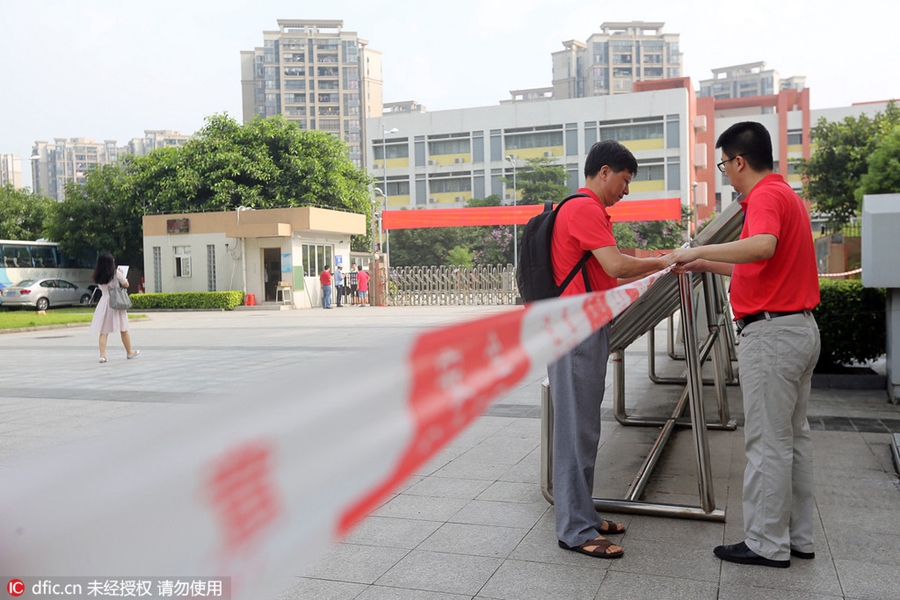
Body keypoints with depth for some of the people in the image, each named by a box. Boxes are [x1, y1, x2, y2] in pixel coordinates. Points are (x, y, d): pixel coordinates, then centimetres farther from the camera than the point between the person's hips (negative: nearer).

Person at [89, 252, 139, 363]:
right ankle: (129, 352, 21)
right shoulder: (116, 273, -10)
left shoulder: (98, 276, 2)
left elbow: (101, 288, 14)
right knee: (123, 329, 10)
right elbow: (126, 284, -2)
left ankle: (102, 355, -7)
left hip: (104, 302, 3)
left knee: (103, 331, 2)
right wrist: (122, 275, 13)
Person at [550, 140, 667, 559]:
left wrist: (654, 269, 19)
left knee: (584, 430, 15)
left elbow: (603, 276, 22)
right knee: (577, 432, -5)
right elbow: (616, 265, -22)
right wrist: (661, 262, -6)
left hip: (587, 330, 11)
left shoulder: (587, 210, 20)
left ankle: (582, 515, 24)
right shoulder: (585, 209, -13)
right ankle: (575, 530, 4)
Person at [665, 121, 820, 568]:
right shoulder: (785, 194, 18)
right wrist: (709, 265, 24)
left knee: (767, 442, -2)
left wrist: (698, 250, -27)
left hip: (771, 332, -11)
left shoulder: (766, 196, -15)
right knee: (794, 435, 15)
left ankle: (767, 544, 9)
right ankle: (797, 536, 25)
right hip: (799, 328, 11)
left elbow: (763, 246, -37)